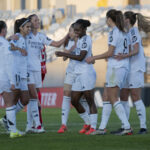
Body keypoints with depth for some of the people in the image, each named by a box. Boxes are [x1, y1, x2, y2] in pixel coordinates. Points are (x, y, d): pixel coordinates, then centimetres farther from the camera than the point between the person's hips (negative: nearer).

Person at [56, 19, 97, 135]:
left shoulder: (86, 39, -12)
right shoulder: (80, 39, 16)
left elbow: (80, 57, -21)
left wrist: (64, 54, -19)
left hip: (87, 73, -10)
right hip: (79, 74, 10)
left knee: (90, 101, -5)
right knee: (74, 101, 10)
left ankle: (93, 127, -2)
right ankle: (88, 123, 21)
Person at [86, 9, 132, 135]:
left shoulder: (114, 32, -11)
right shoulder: (123, 32, 16)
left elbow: (110, 53, -15)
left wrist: (93, 58, -5)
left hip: (116, 67, -9)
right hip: (124, 66, 9)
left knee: (113, 98, -7)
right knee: (108, 97, 11)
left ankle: (127, 127, -14)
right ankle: (102, 128, 10)